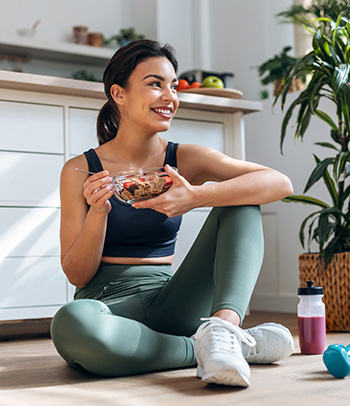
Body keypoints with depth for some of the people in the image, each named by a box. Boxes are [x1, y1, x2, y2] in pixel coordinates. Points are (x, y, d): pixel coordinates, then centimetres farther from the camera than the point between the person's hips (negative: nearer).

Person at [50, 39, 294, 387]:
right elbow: (76, 275, -2)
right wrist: (98, 212, -20)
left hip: (168, 303, 2)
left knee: (240, 200, -9)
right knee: (70, 323, -39)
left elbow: (280, 183, -11)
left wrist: (196, 196, -25)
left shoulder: (184, 159, 3)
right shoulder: (81, 170, 0)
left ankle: (223, 323, -33)